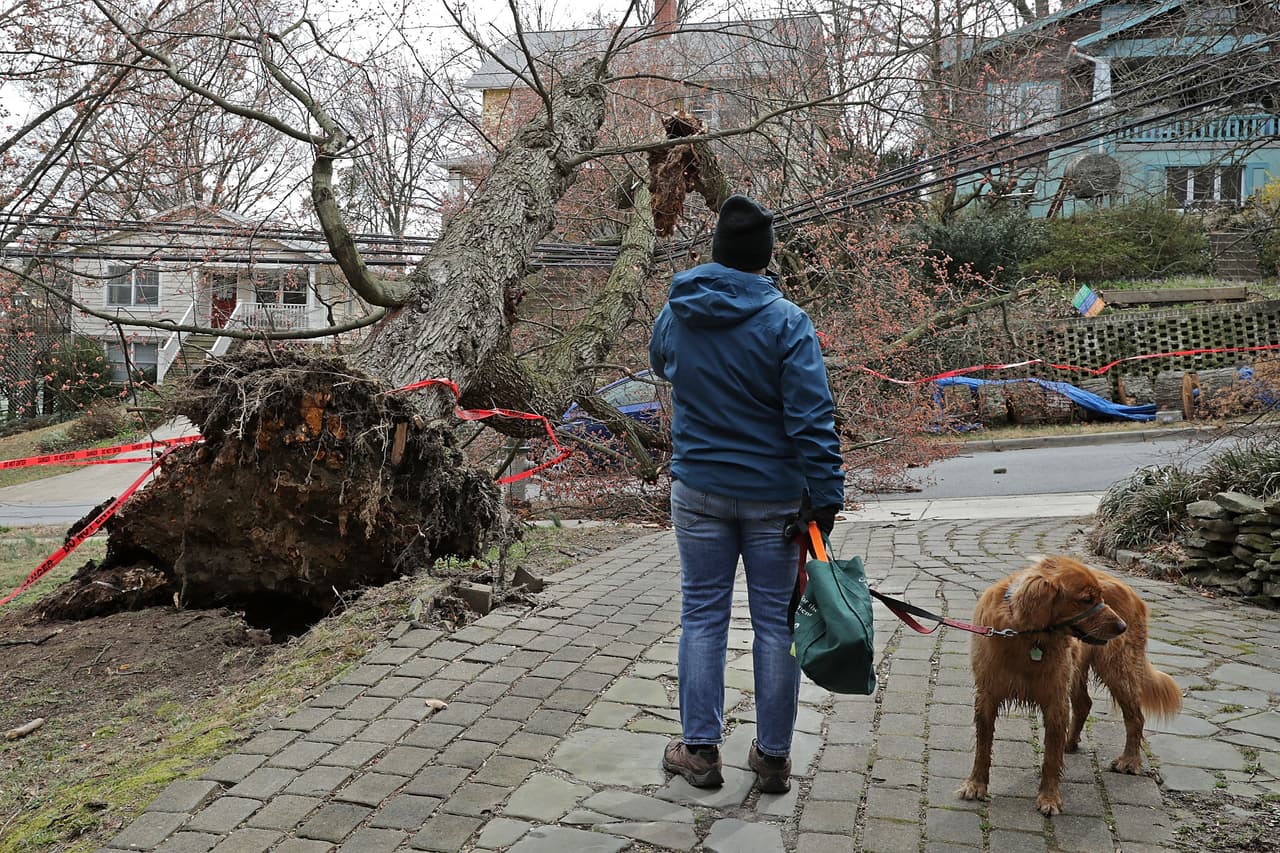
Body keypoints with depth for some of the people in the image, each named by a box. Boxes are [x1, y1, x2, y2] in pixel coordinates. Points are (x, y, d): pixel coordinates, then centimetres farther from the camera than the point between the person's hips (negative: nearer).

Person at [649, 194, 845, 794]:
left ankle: (700, 748, 22)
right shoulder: (786, 321, -13)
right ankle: (773, 756, 21)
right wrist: (827, 494, -13)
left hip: (699, 490, 3)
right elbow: (812, 417, -17)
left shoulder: (674, 315, -1)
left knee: (702, 616, 13)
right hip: (775, 496, -2)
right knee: (775, 621, 9)